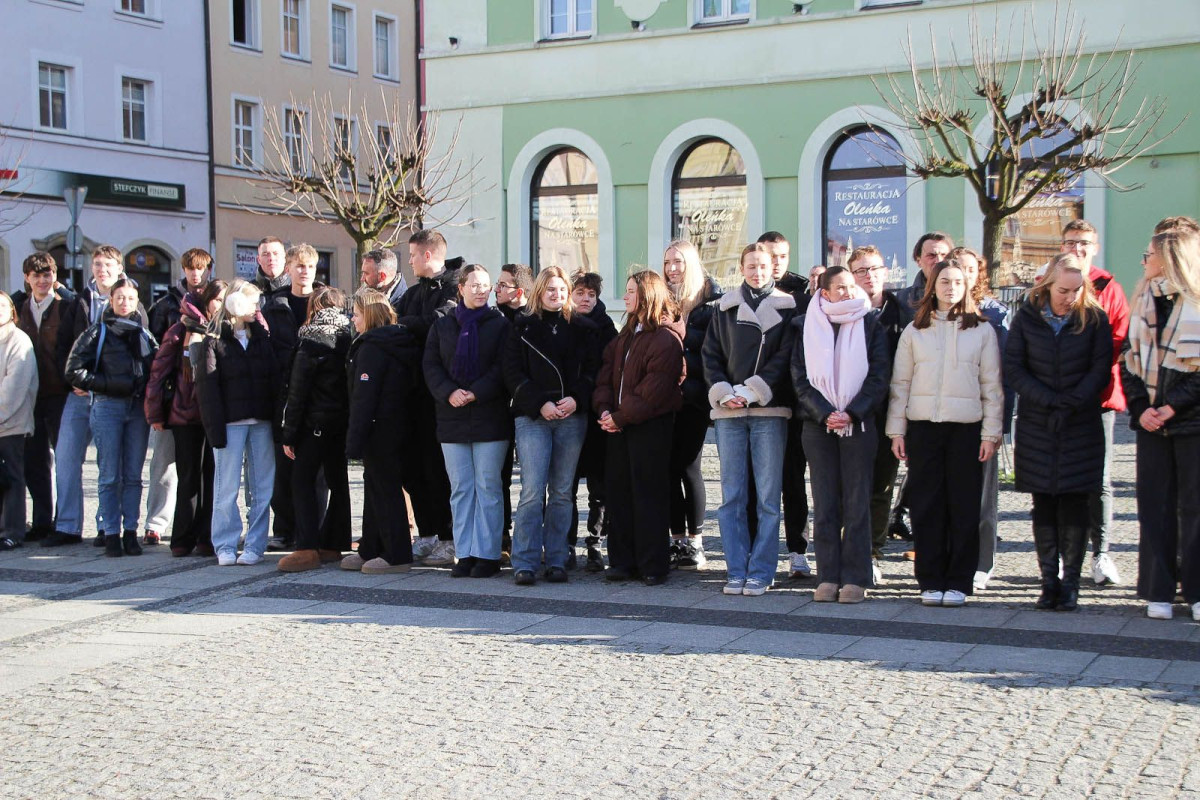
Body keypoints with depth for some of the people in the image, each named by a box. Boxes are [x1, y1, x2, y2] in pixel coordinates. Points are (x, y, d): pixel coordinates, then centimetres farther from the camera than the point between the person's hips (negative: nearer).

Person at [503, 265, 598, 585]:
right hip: (532, 417, -2)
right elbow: (513, 372, 2)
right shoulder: (524, 328, 8)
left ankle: (556, 561, 10)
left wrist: (576, 399, -10)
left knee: (561, 492, 4)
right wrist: (539, 403, -10)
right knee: (533, 490, -10)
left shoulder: (582, 328, 12)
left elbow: (592, 369, 7)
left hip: (572, 417, 2)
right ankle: (525, 562, -5)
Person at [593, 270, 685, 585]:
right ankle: (623, 561, 14)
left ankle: (653, 564, 3)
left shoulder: (666, 338, -10)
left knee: (647, 492, -4)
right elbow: (606, 373, 11)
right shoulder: (626, 336, 17)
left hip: (650, 425, -8)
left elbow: (653, 391, -16)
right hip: (618, 425, 8)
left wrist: (620, 417, -14)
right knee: (617, 489, 7)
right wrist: (604, 409, -6)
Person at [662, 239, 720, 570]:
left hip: (693, 394, -5)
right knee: (668, 465, 4)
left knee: (688, 465, -4)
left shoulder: (710, 300, -1)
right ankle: (677, 538, 13)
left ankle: (695, 540, 6)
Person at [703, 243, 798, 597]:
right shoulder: (724, 308, 12)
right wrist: (723, 393, -7)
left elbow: (785, 357, -3)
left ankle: (761, 571, 4)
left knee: (768, 496, -2)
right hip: (728, 412, 2)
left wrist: (751, 392, -12)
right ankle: (736, 571, 9)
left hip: (769, 411, -2)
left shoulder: (786, 308, 5)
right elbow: (710, 355, 9)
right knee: (731, 495, 3)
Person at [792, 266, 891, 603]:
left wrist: (852, 413, -11)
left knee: (857, 503, -1)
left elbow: (879, 376, 0)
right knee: (824, 504, 2)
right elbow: (800, 378, 4)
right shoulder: (806, 327, 8)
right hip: (818, 424, 1)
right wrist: (825, 413, -10)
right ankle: (828, 577, 7)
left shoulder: (870, 325, 5)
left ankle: (855, 578, 3)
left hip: (859, 424, -1)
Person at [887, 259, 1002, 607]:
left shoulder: (982, 331, 6)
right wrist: (896, 430, 3)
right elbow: (900, 384, 9)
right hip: (923, 426, 1)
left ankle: (958, 582, 8)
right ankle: (930, 581, 9)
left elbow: (992, 386, 5)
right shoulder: (914, 331, 9)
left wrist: (990, 433, -2)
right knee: (926, 505, 2)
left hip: (966, 427, -1)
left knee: (964, 506, 1)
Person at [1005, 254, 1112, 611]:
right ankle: (1049, 580, 6)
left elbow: (1100, 370, -3)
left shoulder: (1094, 319, -1)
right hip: (1036, 426, 1)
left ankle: (1071, 582, 2)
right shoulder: (1026, 318, 0)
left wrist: (1071, 404, -14)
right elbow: (1013, 368, -2)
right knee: (1043, 504, 1)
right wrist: (1050, 400, -12)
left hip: (1081, 426, -1)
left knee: (1074, 502, -3)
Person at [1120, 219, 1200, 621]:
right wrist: (1140, 407, -4)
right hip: (1151, 422, 5)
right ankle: (1159, 591, 11)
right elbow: (1128, 362, 10)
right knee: (1154, 507, 5)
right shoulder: (1143, 302, 11)